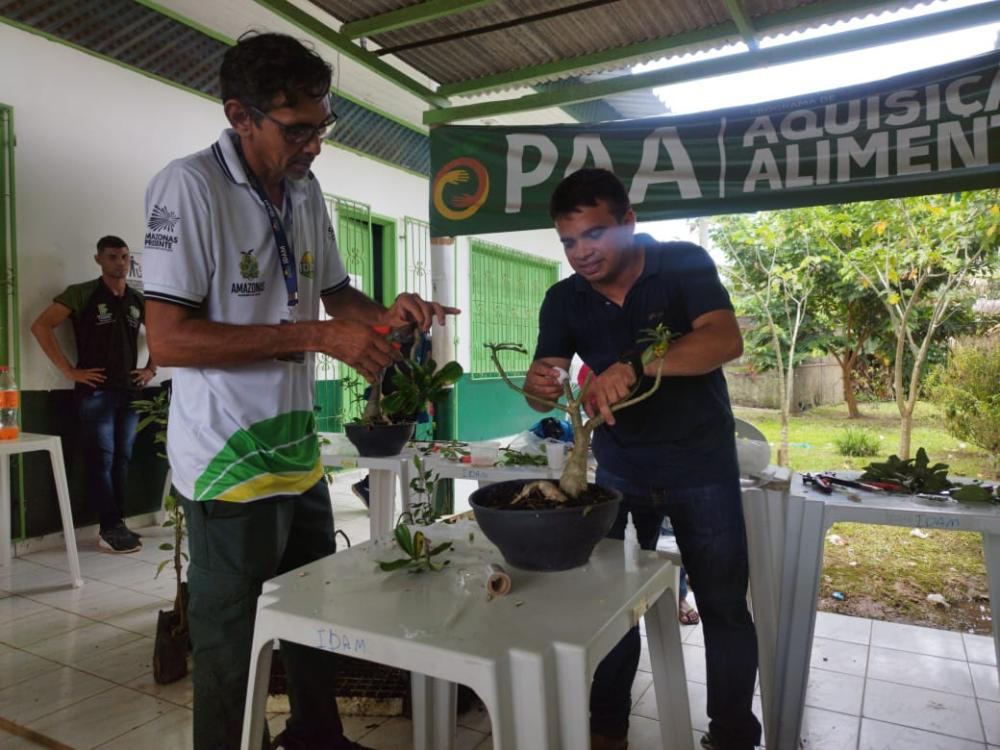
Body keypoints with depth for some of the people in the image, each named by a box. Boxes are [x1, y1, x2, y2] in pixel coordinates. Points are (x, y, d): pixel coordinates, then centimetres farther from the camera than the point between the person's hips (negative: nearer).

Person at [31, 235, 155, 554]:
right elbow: (41, 326, -10)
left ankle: (116, 525, 17)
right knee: (101, 459, -3)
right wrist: (69, 370, -12)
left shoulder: (138, 300, 11)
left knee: (121, 459, 9)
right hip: (96, 391, -5)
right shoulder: (82, 294, -3)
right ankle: (110, 530, 1)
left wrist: (150, 368, 14)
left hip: (130, 390, 5)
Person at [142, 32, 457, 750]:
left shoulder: (305, 191, 9)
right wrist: (317, 336, -24)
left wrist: (385, 314, -3)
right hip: (230, 464, -7)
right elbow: (169, 338, -21)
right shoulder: (190, 186, -14)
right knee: (233, 642, 9)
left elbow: (335, 292, 19)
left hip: (298, 450, 8)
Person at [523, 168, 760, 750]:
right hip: (621, 467, 3)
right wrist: (540, 384, -30)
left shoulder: (684, 265, -13)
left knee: (724, 605, 7)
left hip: (702, 462, -2)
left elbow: (726, 339, -30)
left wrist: (633, 366, -46)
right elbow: (545, 393, -5)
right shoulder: (564, 300, -3)